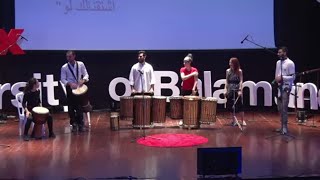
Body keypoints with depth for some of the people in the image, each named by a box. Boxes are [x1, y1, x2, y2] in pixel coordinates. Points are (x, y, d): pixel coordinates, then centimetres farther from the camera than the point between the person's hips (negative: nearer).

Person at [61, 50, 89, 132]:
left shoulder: (81, 64, -2)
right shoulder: (64, 67, -6)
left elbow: (86, 74, 3)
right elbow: (63, 79, -4)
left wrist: (83, 80, -18)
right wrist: (70, 83, -22)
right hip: (70, 88, 0)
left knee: (80, 107, 1)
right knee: (71, 107, 4)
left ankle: (80, 124, 13)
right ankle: (74, 124, 18)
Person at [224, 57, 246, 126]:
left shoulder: (239, 71, -4)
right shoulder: (228, 71, 6)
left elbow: (241, 81, -8)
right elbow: (227, 81, 7)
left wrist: (240, 90, -17)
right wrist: (225, 90, -1)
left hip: (237, 90, -3)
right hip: (230, 90, 3)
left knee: (240, 105, -3)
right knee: (231, 106, 4)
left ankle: (243, 120, 7)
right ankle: (233, 120, 16)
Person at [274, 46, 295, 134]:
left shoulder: (290, 63, -11)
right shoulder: (278, 62, 11)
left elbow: (293, 77, -11)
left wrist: (282, 78, -20)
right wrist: (276, 79, -2)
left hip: (286, 88, -7)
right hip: (279, 87, 7)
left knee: (284, 108, -9)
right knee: (280, 108, 10)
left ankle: (285, 127, 0)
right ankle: (282, 126, 19)